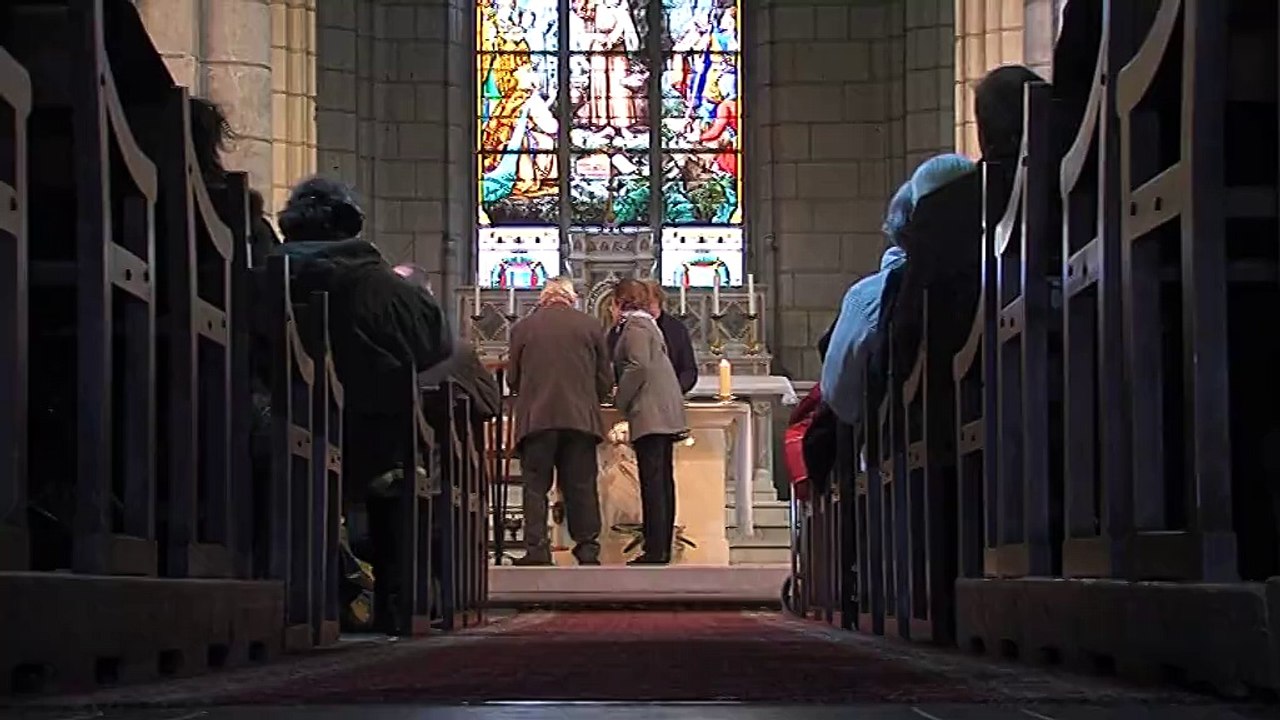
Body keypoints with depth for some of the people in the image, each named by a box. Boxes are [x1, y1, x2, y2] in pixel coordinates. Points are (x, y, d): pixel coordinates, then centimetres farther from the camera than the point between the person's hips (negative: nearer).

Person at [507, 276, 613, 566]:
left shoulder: (523, 328, 5)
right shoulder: (590, 326, 6)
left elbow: (512, 379, 10)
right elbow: (605, 379, 8)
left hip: (536, 418, -1)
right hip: (581, 418, 1)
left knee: (535, 486, 2)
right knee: (581, 486, 6)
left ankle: (536, 550, -5)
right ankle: (588, 550, 5)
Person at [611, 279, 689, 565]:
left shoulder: (635, 324, -7)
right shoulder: (646, 323, 22)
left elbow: (638, 366, -17)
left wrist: (620, 401, -8)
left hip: (649, 412, -10)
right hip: (666, 412, 10)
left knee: (653, 482, -11)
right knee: (663, 481, 9)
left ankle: (654, 551, -14)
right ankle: (663, 548, 12)